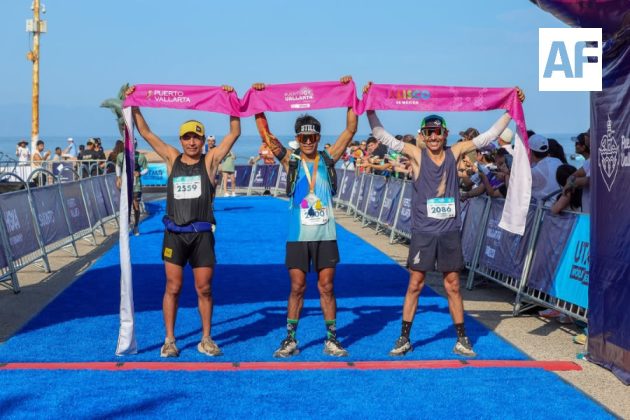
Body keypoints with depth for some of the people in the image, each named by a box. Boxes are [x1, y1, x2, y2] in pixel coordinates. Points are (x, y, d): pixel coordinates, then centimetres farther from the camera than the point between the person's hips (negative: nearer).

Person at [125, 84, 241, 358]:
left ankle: (206, 339, 16)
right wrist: (133, 106, 1)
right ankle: (169, 340, 11)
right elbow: (145, 132, 7)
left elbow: (234, 133, 0)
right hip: (174, 234, 1)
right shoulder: (172, 159, 7)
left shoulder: (210, 161, 3)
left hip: (202, 234, -1)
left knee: (204, 289, 5)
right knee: (173, 288, 3)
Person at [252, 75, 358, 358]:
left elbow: (350, 130, 0)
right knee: (297, 287, 3)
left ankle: (332, 339, 13)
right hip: (298, 236, -1)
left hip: (325, 235, 1)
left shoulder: (328, 160, 4)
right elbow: (266, 134, -5)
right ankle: (290, 339, 12)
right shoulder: (290, 162, 1)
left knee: (327, 287, 5)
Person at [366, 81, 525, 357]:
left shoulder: (454, 152, 1)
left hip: (450, 232, 2)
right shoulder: (416, 154, -5)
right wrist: (369, 108, -21)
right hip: (423, 232, -2)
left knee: (453, 286, 9)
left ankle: (461, 339, 18)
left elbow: (489, 136, 4)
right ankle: (404, 338, 13)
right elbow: (383, 136, -12)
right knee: (415, 284, 4)